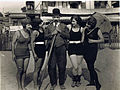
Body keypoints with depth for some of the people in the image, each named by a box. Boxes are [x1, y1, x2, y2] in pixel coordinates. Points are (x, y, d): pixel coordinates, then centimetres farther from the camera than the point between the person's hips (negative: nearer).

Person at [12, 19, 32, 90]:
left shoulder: (29, 33, 2)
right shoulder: (18, 33, -12)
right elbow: (13, 43, -6)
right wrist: (13, 54, -8)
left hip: (27, 53, 5)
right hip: (19, 54, -4)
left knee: (25, 70, 7)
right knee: (20, 70, 1)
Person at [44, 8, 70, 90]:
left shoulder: (64, 26, 13)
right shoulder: (49, 26, 15)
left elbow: (68, 36, 3)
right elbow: (45, 36, 6)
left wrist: (60, 31, -7)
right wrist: (52, 33, -8)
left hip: (61, 47, -1)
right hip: (51, 48, 1)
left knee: (62, 66, 2)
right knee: (51, 66, 1)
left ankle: (62, 83, 15)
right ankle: (53, 83, 16)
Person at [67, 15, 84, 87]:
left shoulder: (81, 29, 5)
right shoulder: (69, 27, 0)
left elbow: (82, 39, 13)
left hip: (79, 47, 2)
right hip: (71, 47, -2)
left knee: (79, 65, 9)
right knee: (75, 66, -7)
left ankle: (78, 80, 28)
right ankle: (74, 80, 17)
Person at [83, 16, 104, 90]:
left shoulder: (97, 30, -8)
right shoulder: (86, 29, 5)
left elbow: (102, 40, -4)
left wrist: (93, 41, -12)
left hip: (93, 49, -6)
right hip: (86, 49, 6)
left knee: (91, 67, -9)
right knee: (89, 67, 12)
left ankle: (98, 84, 1)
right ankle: (92, 81, 25)